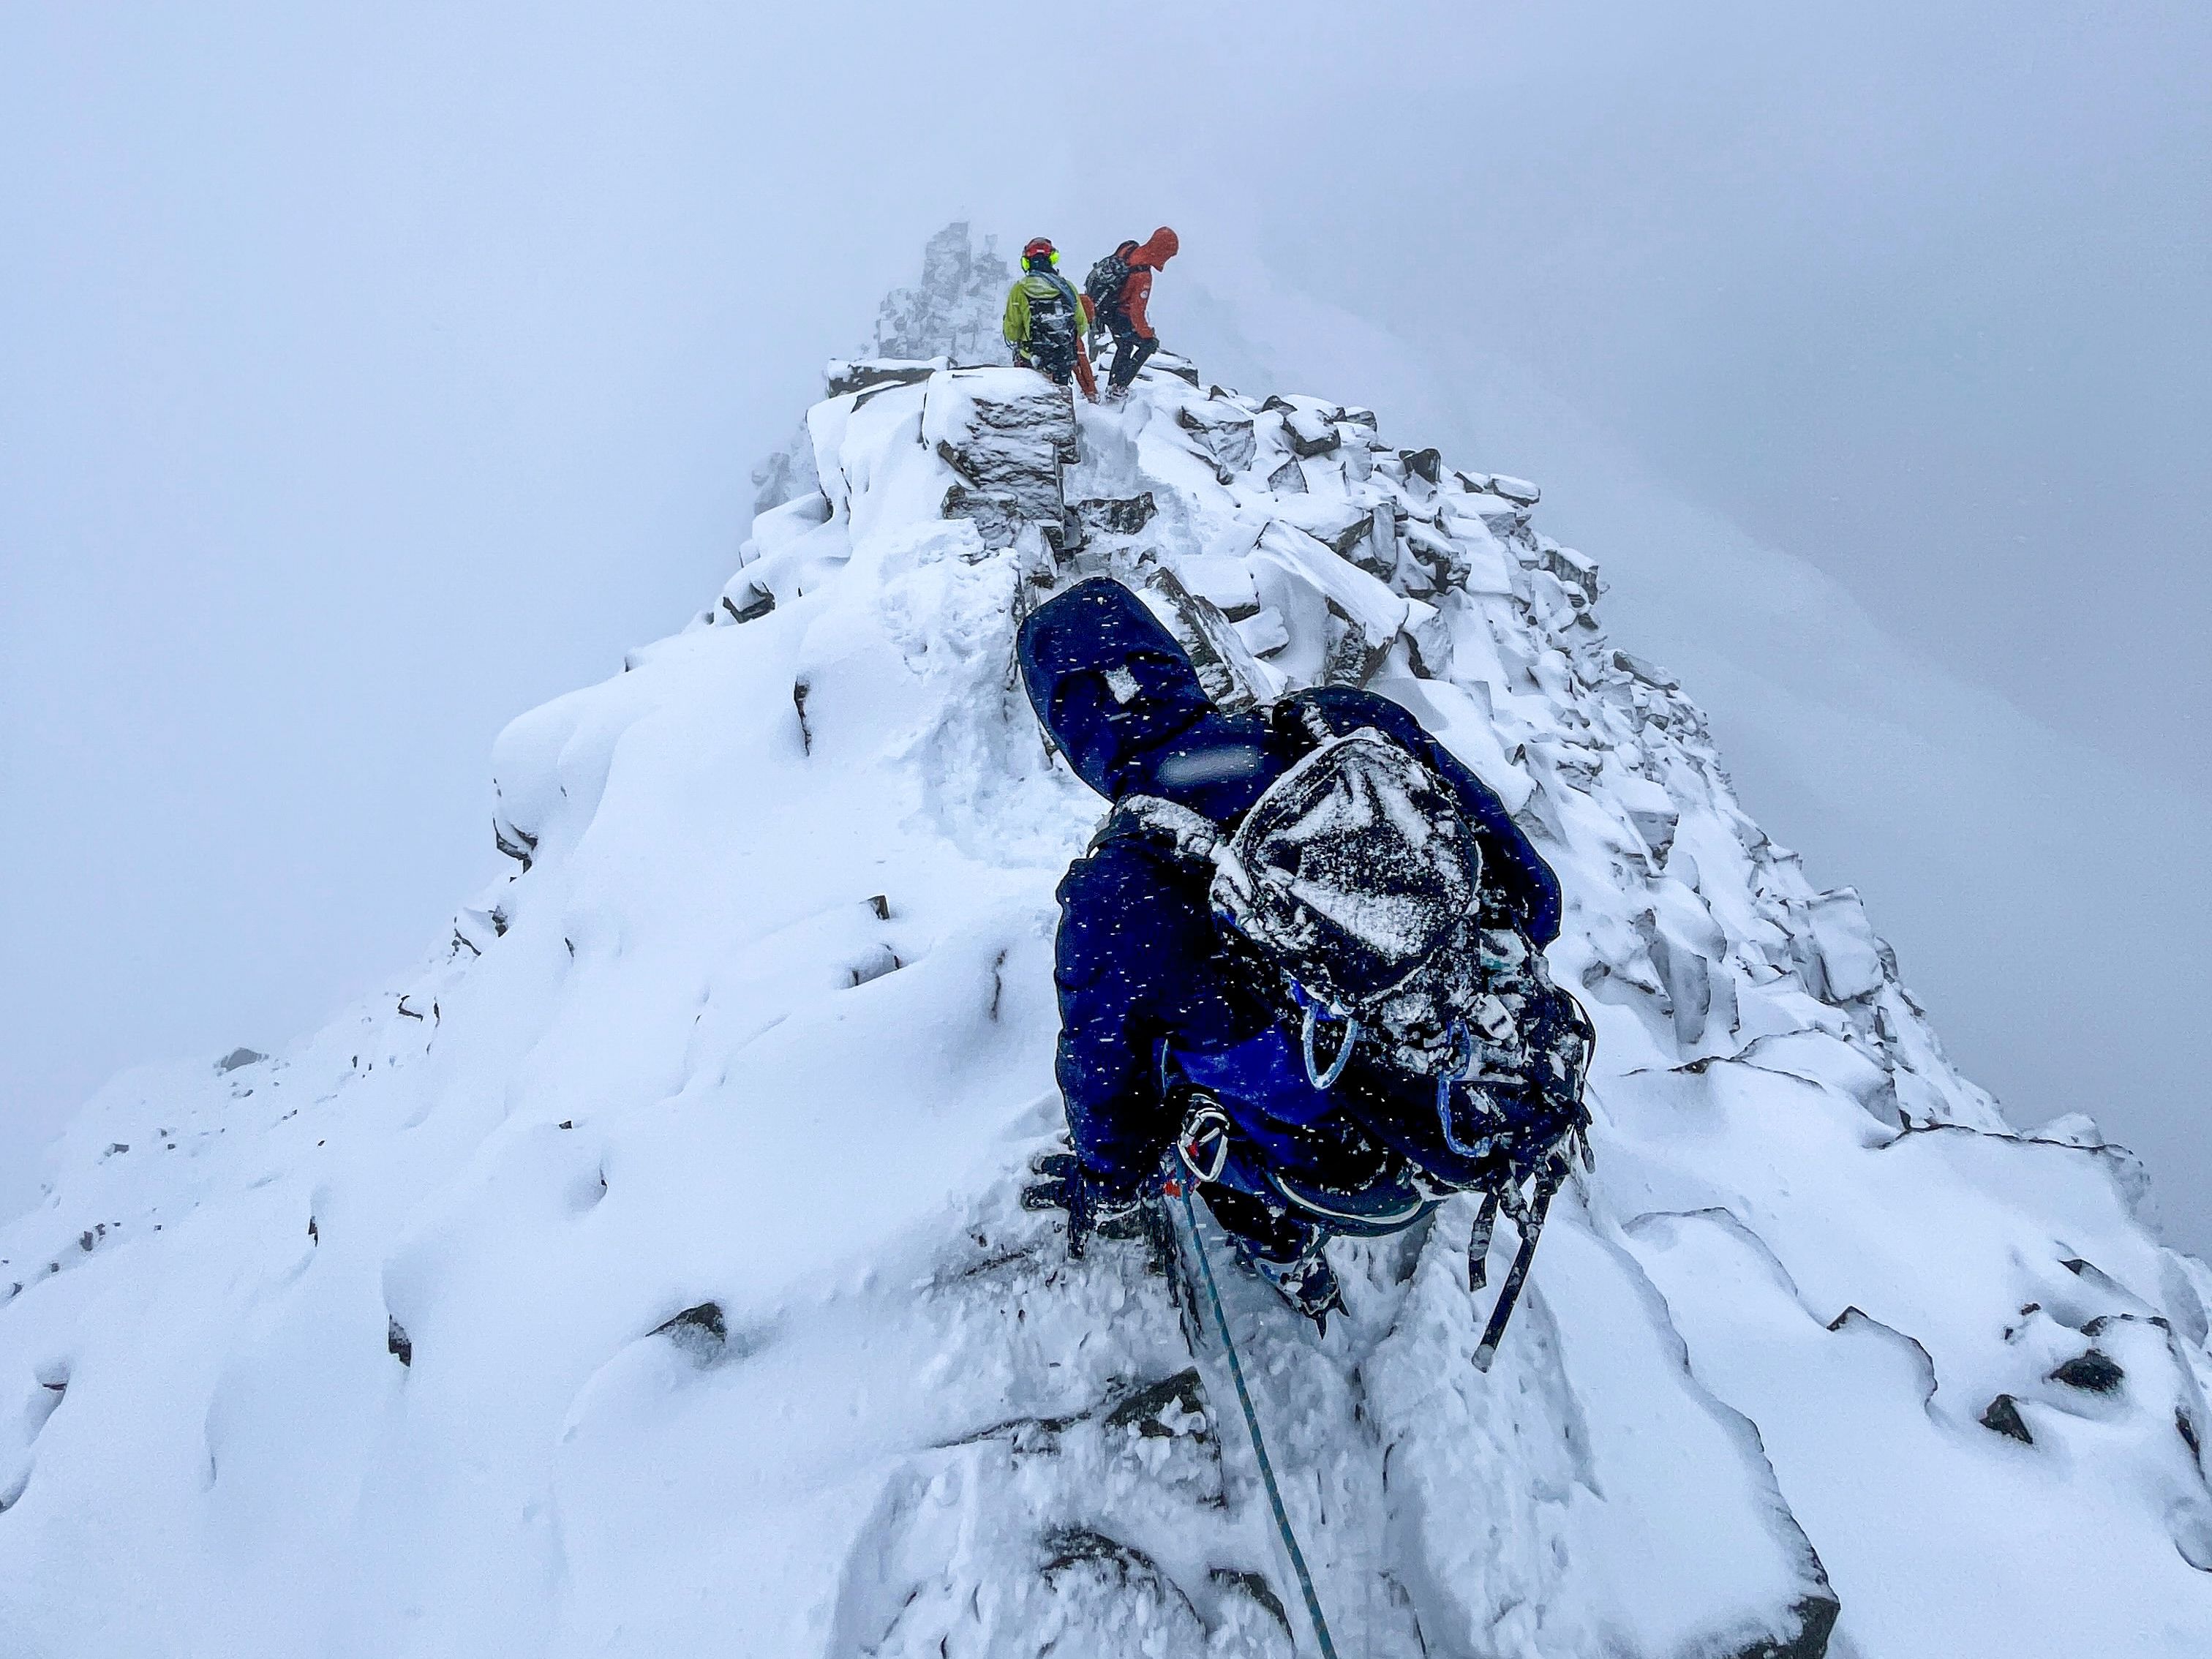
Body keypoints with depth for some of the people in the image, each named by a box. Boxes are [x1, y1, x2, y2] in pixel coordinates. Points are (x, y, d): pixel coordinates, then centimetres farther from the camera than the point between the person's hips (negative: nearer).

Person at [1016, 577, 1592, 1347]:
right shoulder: (1353, 725, -14)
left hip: (1363, 1187, -4)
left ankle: (1287, 1264, 44)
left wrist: (1106, 1192, 16)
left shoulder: (1113, 893, -24)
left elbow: (1105, 1081, -6)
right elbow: (1531, 889, -2)